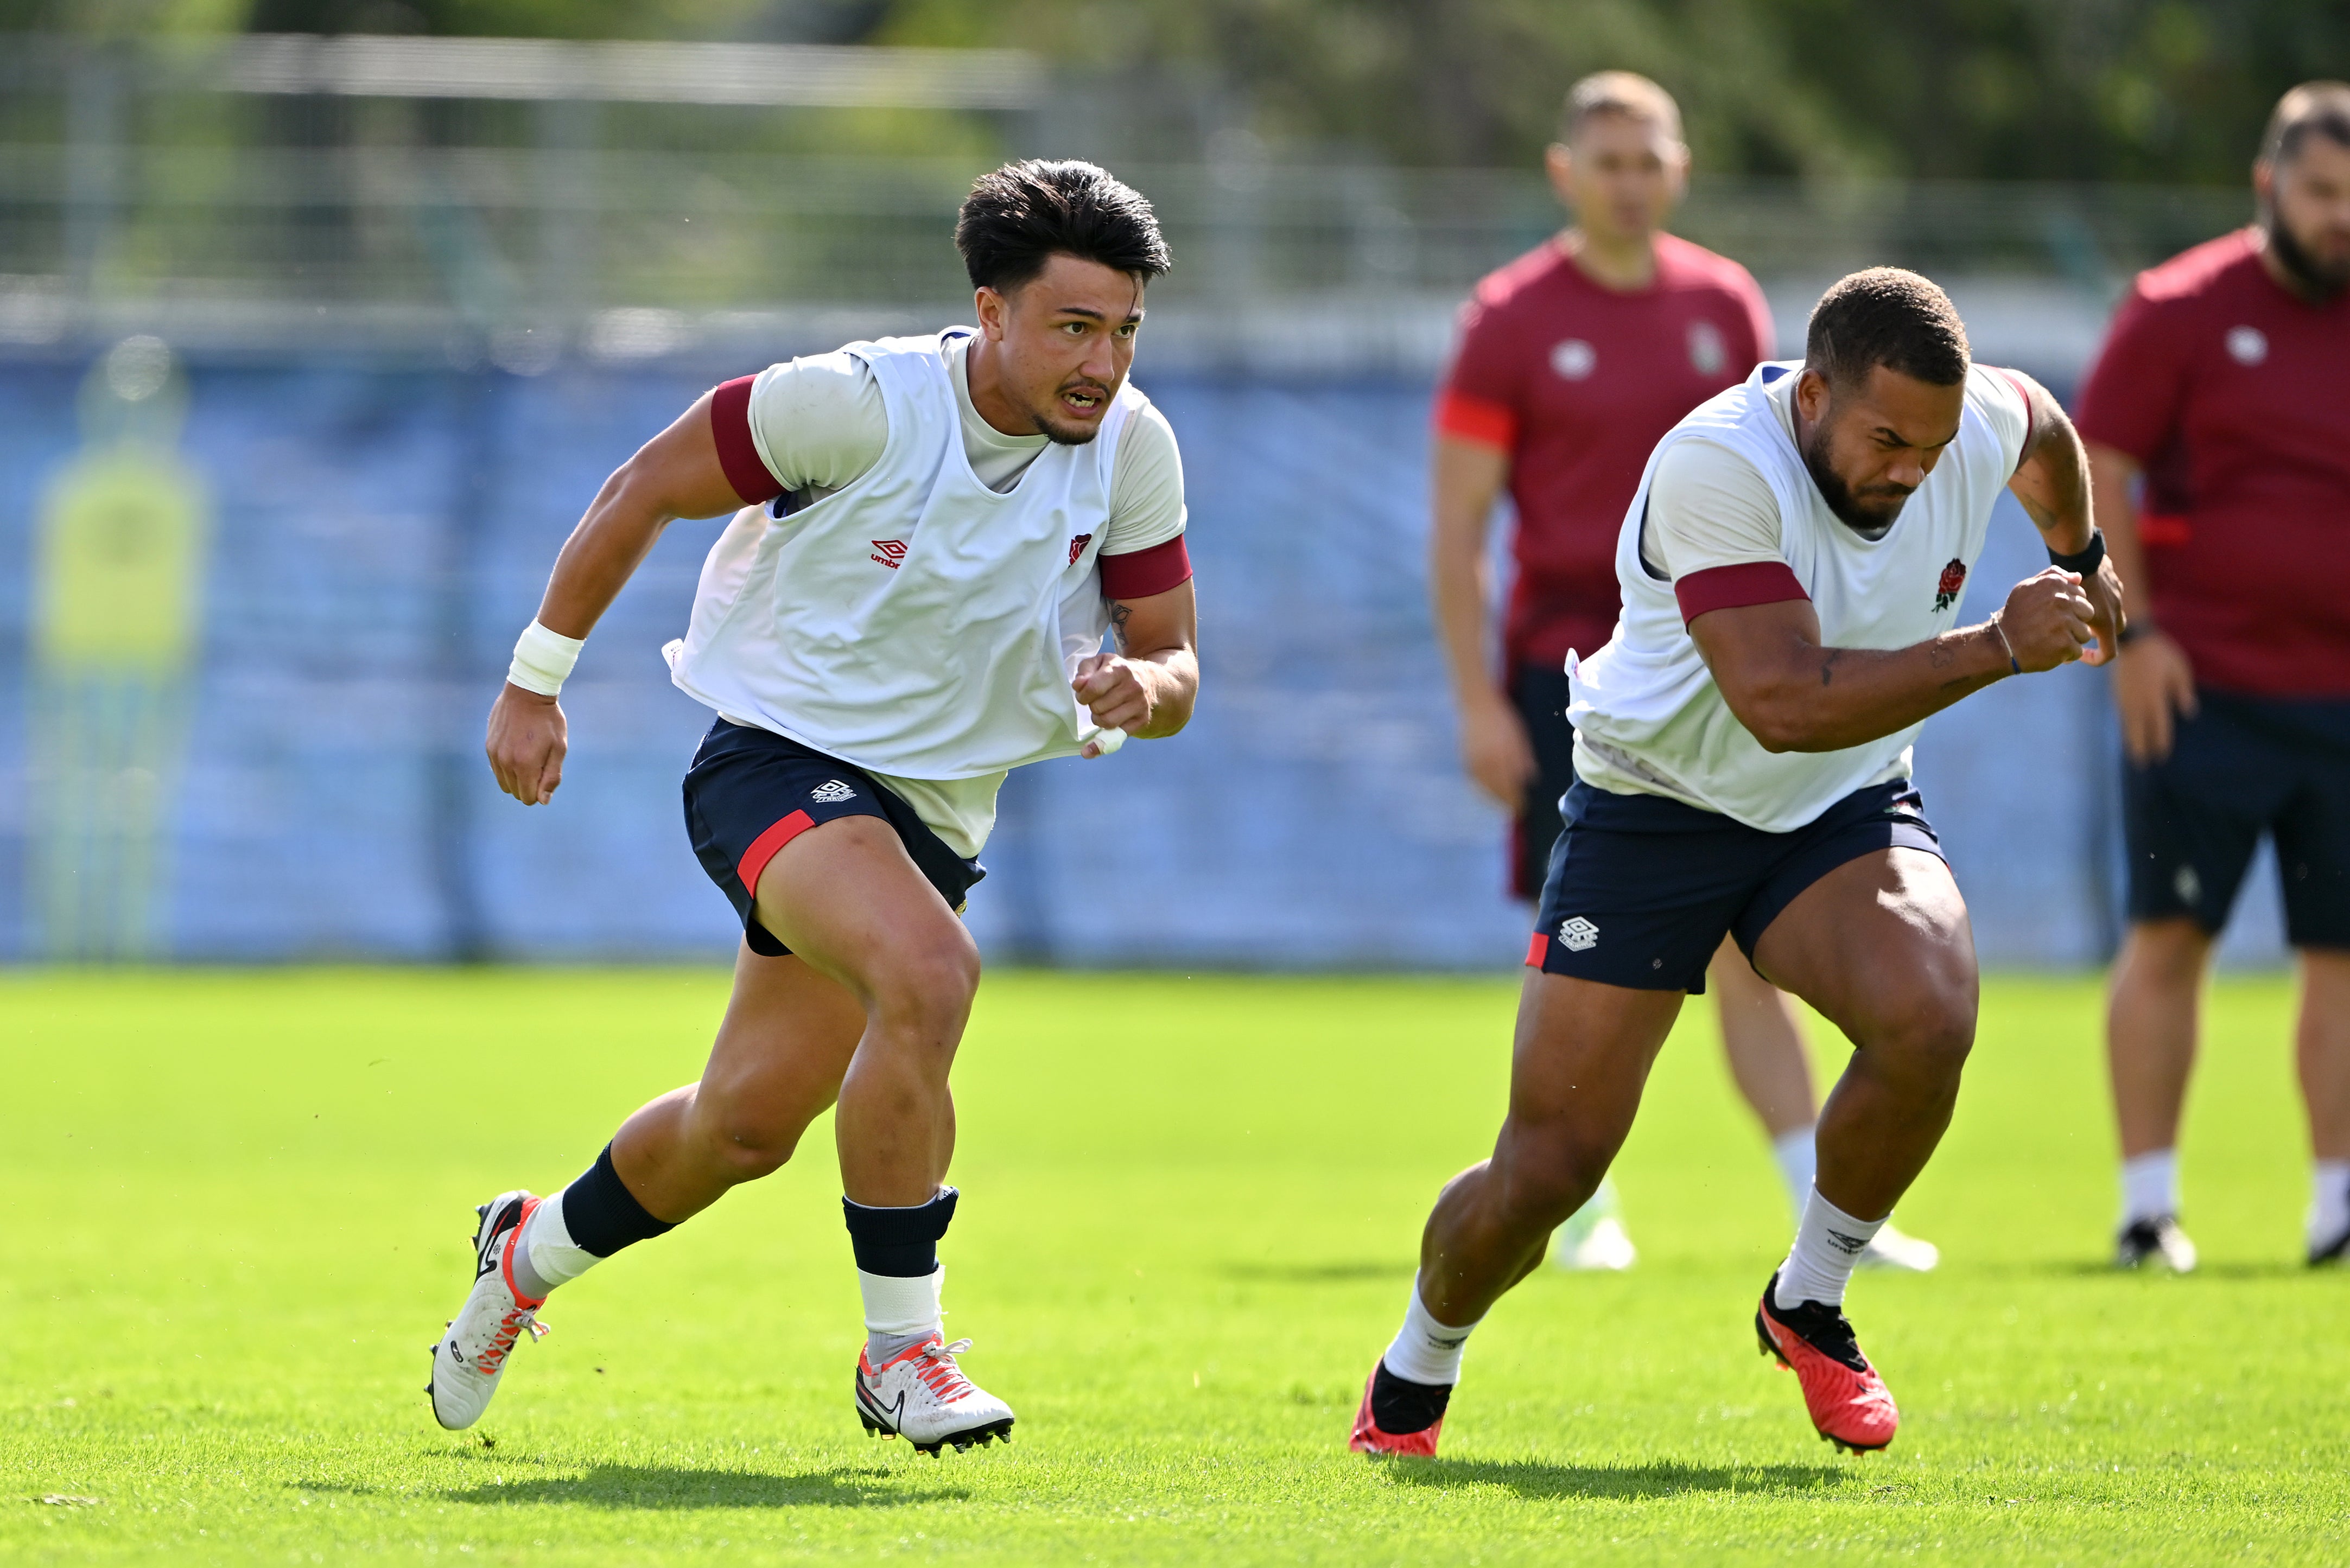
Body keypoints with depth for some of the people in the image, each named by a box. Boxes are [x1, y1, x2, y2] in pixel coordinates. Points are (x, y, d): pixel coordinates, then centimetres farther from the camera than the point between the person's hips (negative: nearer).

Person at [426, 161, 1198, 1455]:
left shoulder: (1132, 450, -9)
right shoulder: (863, 402, -21)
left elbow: (1171, 664, -2)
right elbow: (648, 487, -8)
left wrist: (1136, 693, -27)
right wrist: (535, 682, -3)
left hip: (933, 809, 6)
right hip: (778, 755, -6)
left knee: (744, 1128, 15)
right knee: (927, 972, -34)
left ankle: (532, 1254, 45)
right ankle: (901, 1349, -23)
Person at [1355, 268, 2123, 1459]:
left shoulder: (1980, 423, -12)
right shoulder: (1714, 465, -30)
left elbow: (2042, 429, 16)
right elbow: (1786, 704, -38)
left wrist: (2081, 559, 30)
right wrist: (1996, 647, -37)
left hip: (1844, 812, 4)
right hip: (1654, 810, -4)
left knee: (1930, 1017, -28)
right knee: (1549, 1164, -6)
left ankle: (1809, 1303, -3)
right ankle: (1413, 1377, 25)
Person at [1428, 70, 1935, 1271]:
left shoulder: (1725, 305, 9)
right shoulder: (1511, 319, -2)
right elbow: (1457, 522, -3)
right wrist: (1477, 702, -9)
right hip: (1568, 671, -3)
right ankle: (1580, 1207, 13)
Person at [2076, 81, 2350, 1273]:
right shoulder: (2181, 310, -1)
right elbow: (2092, 471, -1)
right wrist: (2132, 631, -10)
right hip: (2203, 683, -3)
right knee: (2168, 938, -3)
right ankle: (2148, 1204, 3)